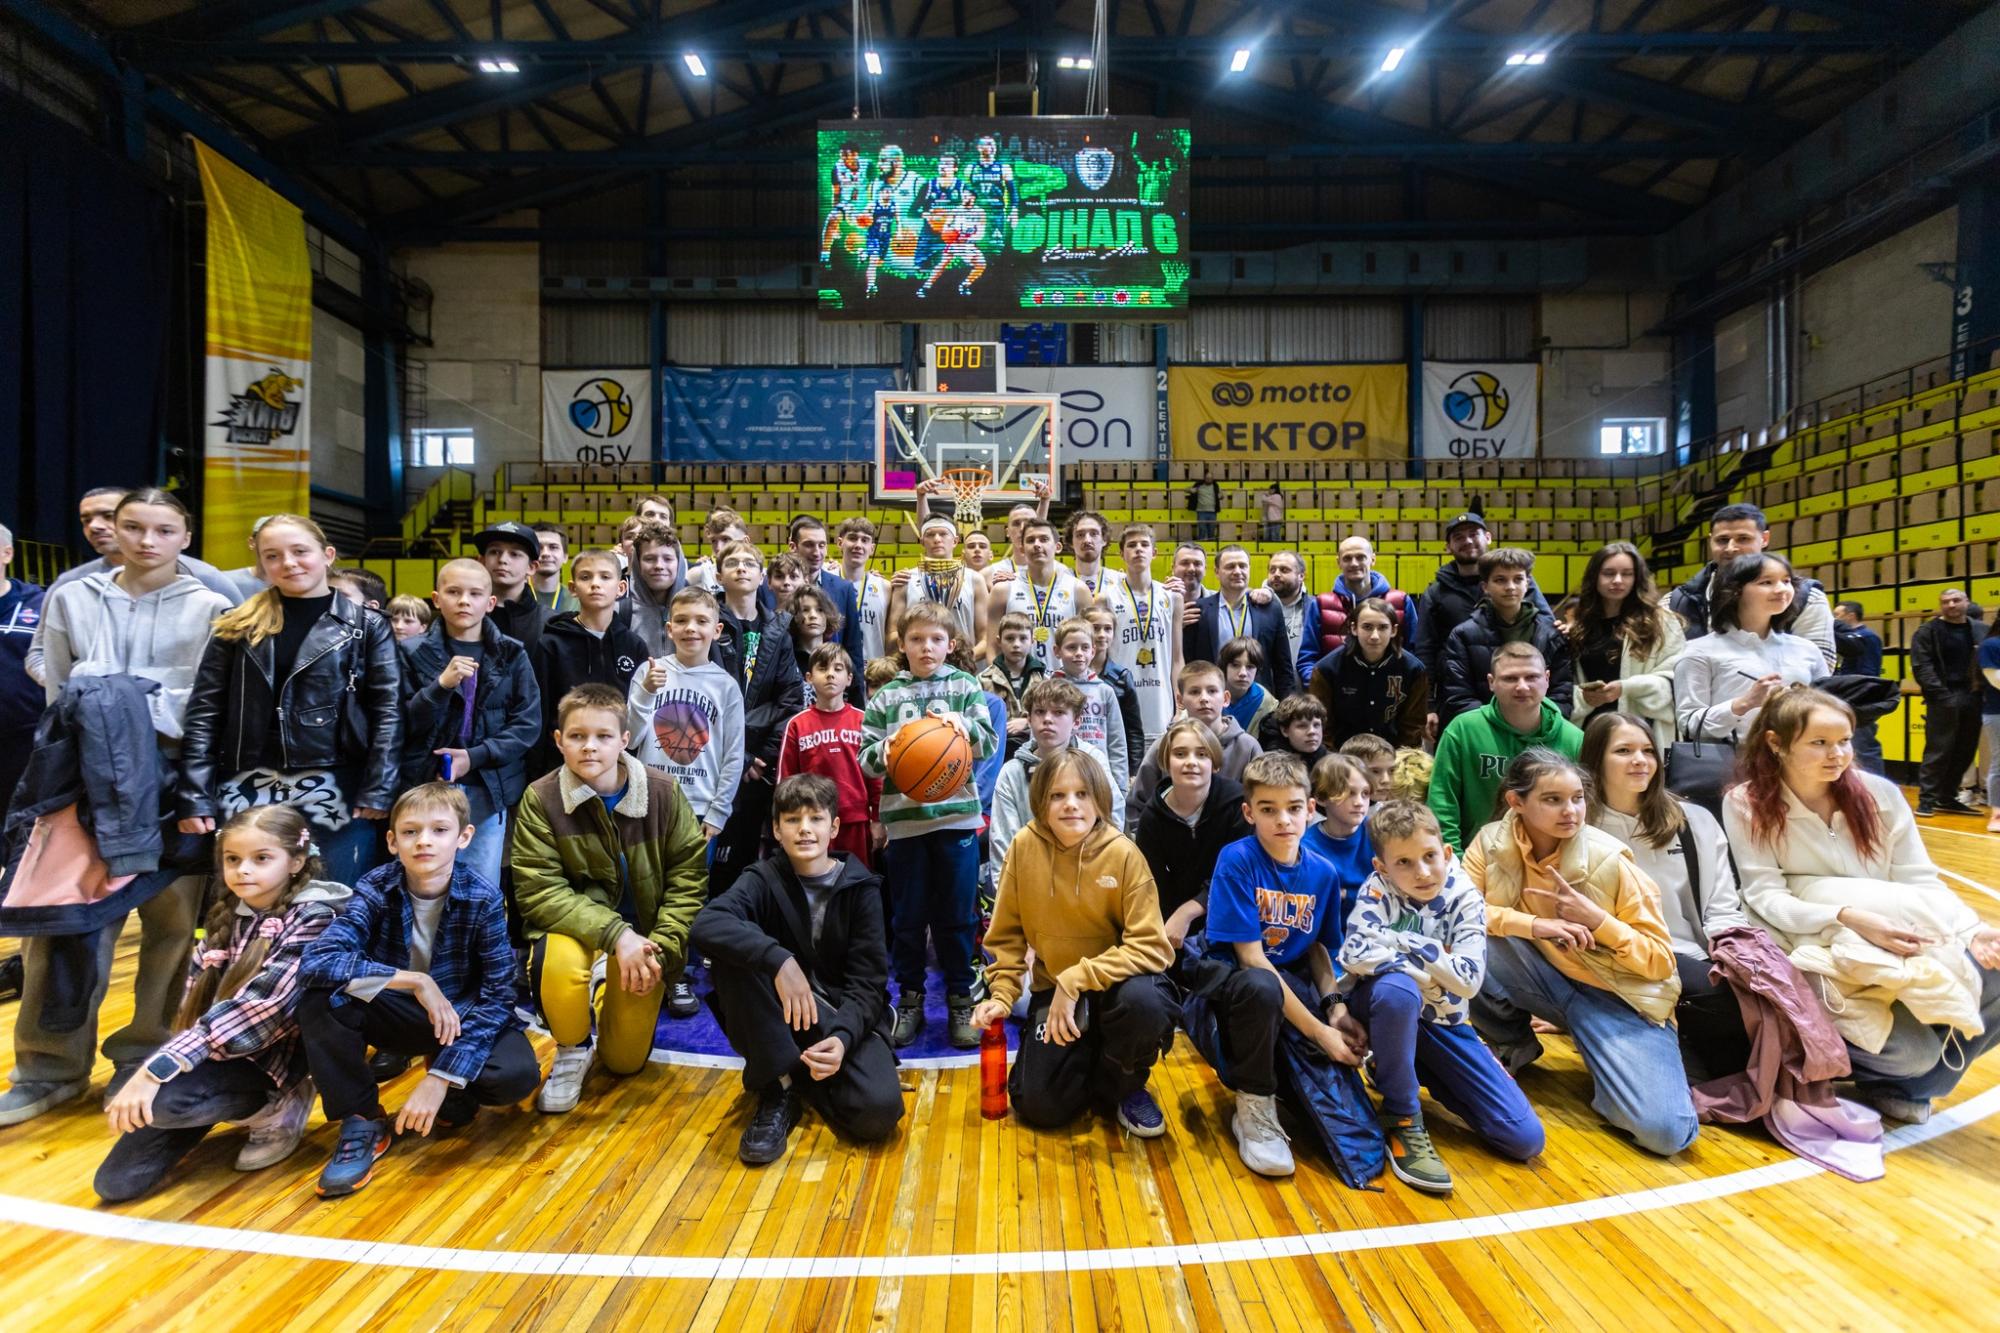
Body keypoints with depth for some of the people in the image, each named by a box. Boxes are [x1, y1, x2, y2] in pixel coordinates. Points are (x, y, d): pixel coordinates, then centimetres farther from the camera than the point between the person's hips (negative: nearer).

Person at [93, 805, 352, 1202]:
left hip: (267, 1056, -7)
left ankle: (273, 1106, -5)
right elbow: (195, 993, 8)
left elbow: (258, 1006, -25)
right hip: (212, 1050, 7)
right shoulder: (226, 914, 6)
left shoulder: (313, 917, -17)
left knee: (159, 1100, -29)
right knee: (116, 1182, 3)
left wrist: (160, 1068, -30)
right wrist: (154, 1066, -5)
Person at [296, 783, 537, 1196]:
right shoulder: (376, 888, -16)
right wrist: (414, 981, -33)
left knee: (519, 1074, -29)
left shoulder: (483, 898, -20)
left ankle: (453, 1095, 7)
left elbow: (498, 996, -20)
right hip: (394, 1016, 2)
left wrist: (442, 1078, -28)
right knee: (320, 1000, -27)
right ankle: (363, 1121, -8)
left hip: (462, 1019, -1)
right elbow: (318, 960, -30)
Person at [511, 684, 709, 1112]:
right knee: (558, 962, -37)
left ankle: (614, 1005, 40)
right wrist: (614, 934, -29)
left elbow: (688, 874, -8)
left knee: (625, 1061, 4)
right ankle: (573, 1049, -3)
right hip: (573, 921, -1)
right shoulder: (541, 798, -16)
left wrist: (661, 946, -18)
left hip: (643, 927, 1)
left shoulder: (663, 792, -13)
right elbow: (538, 890, -18)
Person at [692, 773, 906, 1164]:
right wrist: (778, 959, -41)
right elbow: (705, 925, -27)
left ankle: (803, 1080, 6)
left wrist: (843, 1037, -29)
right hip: (780, 1021, 0)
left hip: (845, 1019, 0)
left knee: (879, 1109, -28)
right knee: (734, 953, -28)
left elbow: (868, 983, -9)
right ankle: (779, 1087, -14)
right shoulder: (764, 879, -6)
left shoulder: (860, 887, -5)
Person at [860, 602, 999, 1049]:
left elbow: (989, 743, 0)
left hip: (957, 816, -1)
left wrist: (965, 725, -20)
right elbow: (865, 757, 4)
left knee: (957, 916, 7)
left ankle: (960, 1000, 23)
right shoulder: (886, 697, 8)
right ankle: (909, 1001, 26)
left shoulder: (965, 686, 7)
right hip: (904, 819, 1)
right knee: (907, 916, 9)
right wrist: (883, 751, -18)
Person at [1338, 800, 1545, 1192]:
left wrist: (1404, 942, -26)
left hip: (1441, 1022, 4)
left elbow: (1469, 980, -23)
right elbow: (1355, 954, -35)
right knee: (1398, 989, -41)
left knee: (1526, 1139, -5)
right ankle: (1402, 1120, -19)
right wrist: (1431, 975, -26)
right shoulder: (1378, 889, -18)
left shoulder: (1464, 897, -12)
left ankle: (1419, 1071, 19)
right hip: (1384, 1008, -3)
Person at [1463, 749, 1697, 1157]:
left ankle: (1607, 1067, 12)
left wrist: (1597, 919, -26)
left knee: (1665, 1131, -23)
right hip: (1543, 980, 2)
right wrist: (1533, 924, -28)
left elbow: (1659, 962, -9)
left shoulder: (1609, 861, -15)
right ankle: (1513, 1047, 0)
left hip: (1613, 994, -2)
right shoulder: (1491, 842, -10)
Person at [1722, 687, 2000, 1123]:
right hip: (1820, 954, -5)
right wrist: (1848, 918, -27)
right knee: (1910, 1051, -28)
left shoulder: (1879, 794, 4)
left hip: (1911, 946, 5)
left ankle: (1906, 1085, 2)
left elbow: (1921, 884, 2)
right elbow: (1767, 899, -12)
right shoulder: (1746, 805, -6)